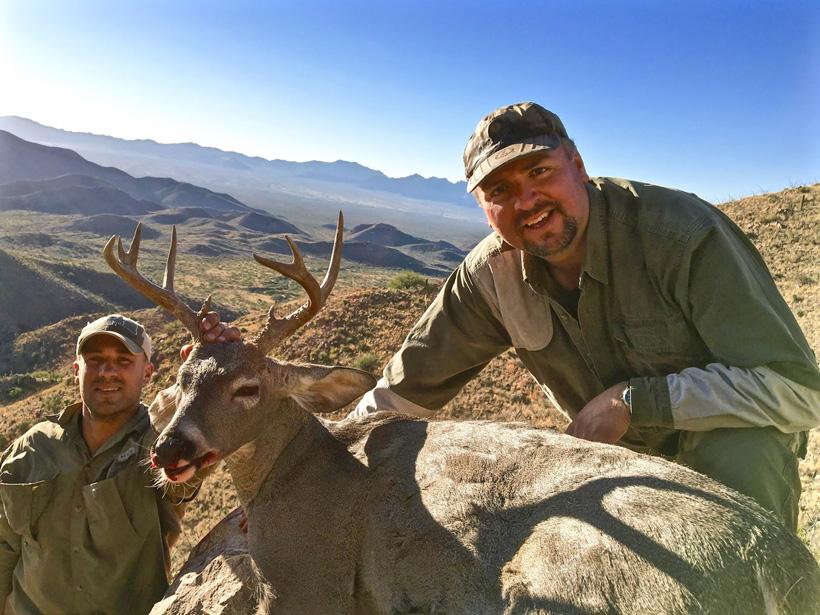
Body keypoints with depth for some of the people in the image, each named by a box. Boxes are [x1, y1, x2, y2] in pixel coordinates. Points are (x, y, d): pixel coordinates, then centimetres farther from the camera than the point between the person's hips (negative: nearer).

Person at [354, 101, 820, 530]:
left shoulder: (682, 234, -29)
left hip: (734, 444, -3)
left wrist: (631, 400, -33)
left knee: (734, 454, -35)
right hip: (621, 454, 4)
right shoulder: (492, 273, -16)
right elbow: (408, 387, -6)